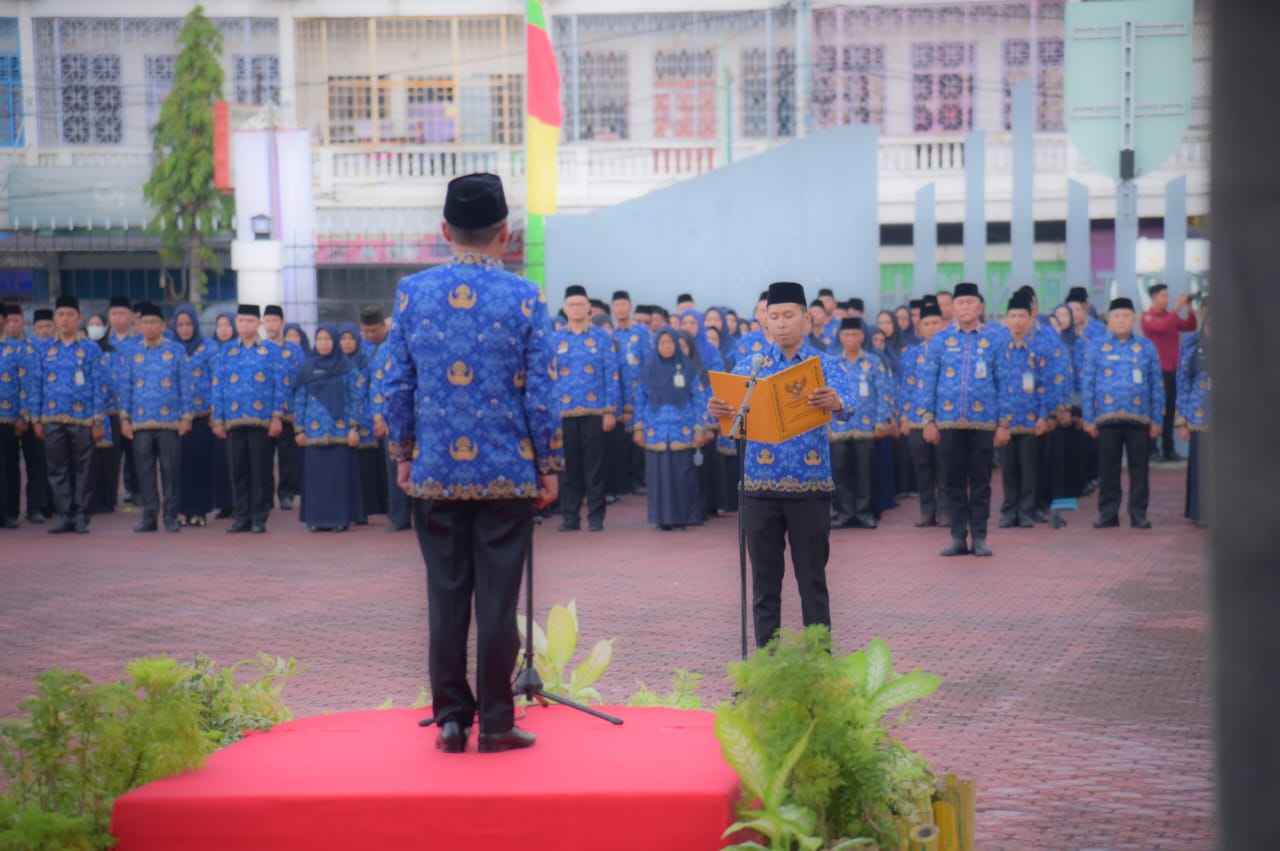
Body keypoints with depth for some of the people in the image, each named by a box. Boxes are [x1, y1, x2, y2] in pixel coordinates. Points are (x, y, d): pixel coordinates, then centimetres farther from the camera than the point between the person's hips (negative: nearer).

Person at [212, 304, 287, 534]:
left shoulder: (272, 350, 4)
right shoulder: (227, 351, 10)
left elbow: (281, 384, 1)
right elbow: (218, 386, 10)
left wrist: (277, 416, -6)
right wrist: (217, 420, 4)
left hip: (262, 420, -2)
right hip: (234, 420, 2)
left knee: (261, 470, -1)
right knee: (237, 470, 4)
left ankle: (259, 518, 6)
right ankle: (242, 517, 12)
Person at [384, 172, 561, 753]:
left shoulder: (412, 292, 0)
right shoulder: (524, 298, -5)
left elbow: (397, 384, 3)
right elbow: (541, 392, -5)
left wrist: (403, 454, 14)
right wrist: (549, 466, 4)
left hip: (435, 472, 2)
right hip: (508, 472, -2)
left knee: (445, 596, 9)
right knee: (498, 599, 3)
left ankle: (450, 720, 13)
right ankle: (496, 724, 8)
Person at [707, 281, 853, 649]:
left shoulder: (825, 364, 2)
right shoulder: (750, 365, 7)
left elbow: (847, 406, -16)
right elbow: (732, 404, -7)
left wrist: (835, 403, -40)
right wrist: (719, 410, -31)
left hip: (810, 487, -1)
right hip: (760, 486, 1)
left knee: (813, 581, 2)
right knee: (765, 582, 7)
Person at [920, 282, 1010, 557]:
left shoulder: (993, 339, 4)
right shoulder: (940, 339, 4)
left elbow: (1002, 382, 4)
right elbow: (929, 381, 5)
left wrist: (1003, 423, 0)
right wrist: (929, 420, 0)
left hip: (983, 421, 0)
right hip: (949, 421, 0)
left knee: (981, 480, 4)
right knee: (953, 480, 5)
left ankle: (979, 537, 11)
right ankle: (958, 537, 12)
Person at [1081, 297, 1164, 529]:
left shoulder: (1147, 347, 9)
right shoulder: (1096, 347, 7)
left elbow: (1157, 386, 10)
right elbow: (1086, 385, 6)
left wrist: (1156, 420, 4)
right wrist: (1088, 420, 0)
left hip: (1140, 420, 0)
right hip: (1107, 419, 0)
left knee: (1139, 468, 3)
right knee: (1108, 469, 3)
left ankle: (1139, 514, 10)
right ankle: (1107, 513, 10)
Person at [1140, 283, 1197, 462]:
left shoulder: (1171, 316, 14)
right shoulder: (1148, 317, -6)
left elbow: (1190, 326, 10)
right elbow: (1163, 326, -24)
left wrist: (1190, 309, -2)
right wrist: (1178, 307, -22)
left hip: (1172, 370, 6)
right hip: (1157, 371, -6)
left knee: (1170, 410, 9)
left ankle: (1168, 449, 13)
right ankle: (1150, 449, 0)